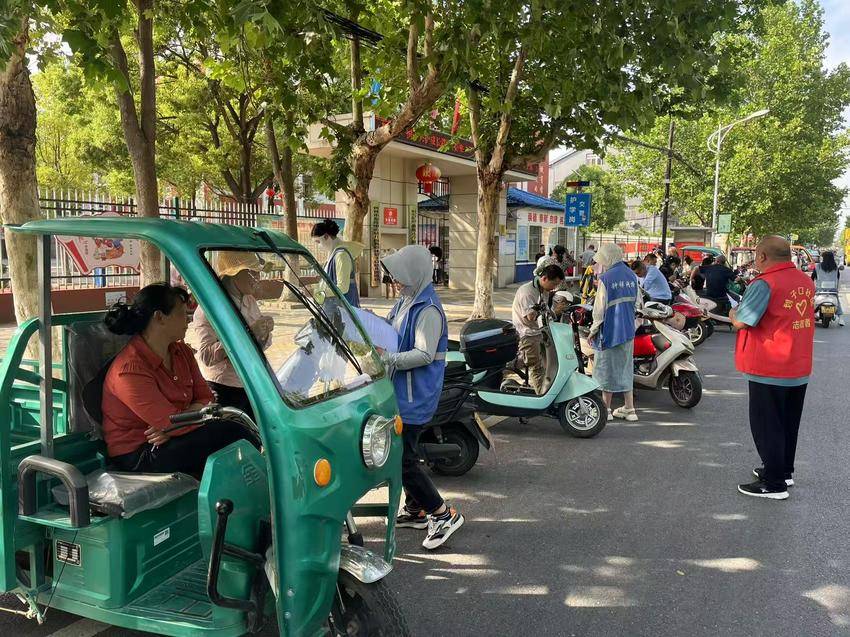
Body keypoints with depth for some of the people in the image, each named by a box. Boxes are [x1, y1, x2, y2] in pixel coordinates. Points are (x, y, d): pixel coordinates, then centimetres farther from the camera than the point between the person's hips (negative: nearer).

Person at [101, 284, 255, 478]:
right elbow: (174, 423, -25)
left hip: (170, 437, 8)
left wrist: (171, 425, -17)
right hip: (137, 454, -8)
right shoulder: (130, 370, -22)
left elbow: (205, 398, 1)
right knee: (230, 432, -19)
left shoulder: (181, 351, 3)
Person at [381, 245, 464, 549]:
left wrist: (387, 359, -26)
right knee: (404, 452, 18)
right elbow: (392, 337, 23)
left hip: (416, 395, -10)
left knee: (402, 458, -8)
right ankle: (416, 511, 32)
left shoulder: (428, 310, -18)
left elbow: (424, 354, -23)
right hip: (402, 391, 10)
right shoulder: (406, 303, 11)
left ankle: (443, 514, 3)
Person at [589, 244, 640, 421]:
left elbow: (600, 308, -15)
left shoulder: (606, 278, -16)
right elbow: (637, 302, 11)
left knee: (607, 369, 4)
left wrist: (593, 330, -5)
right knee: (625, 368, 15)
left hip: (610, 331, -7)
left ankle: (606, 409, 12)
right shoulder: (631, 275, 6)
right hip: (628, 331, 7)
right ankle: (629, 409, 20)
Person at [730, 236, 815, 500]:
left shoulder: (765, 284, -20)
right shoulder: (806, 282, 6)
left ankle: (773, 484, 8)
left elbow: (741, 322, -20)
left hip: (769, 370, -8)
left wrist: (733, 314, 1)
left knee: (766, 426, 3)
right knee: (788, 423, 20)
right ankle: (784, 471, 34)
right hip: (800, 369, 8)